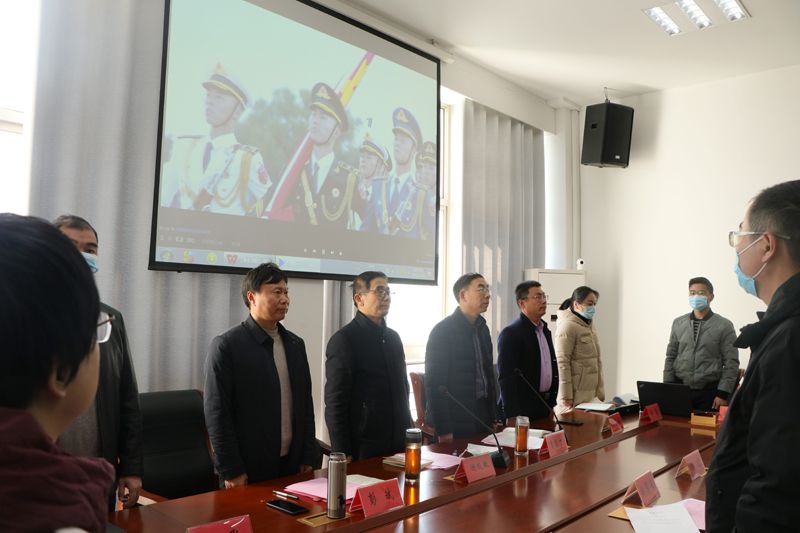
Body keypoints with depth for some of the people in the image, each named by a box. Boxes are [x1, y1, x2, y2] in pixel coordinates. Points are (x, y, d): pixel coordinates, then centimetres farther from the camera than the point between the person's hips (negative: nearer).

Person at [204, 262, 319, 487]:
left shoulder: (296, 344, 8)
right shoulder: (226, 345, -10)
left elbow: (305, 404, 11)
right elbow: (217, 414, -11)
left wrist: (308, 458, 8)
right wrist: (231, 471, -12)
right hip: (248, 471, -5)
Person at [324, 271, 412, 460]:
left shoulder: (393, 337, 10)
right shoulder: (344, 340, -12)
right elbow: (335, 402, -13)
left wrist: (409, 430, 16)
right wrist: (343, 456, -14)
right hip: (364, 449, -6)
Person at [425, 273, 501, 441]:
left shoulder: (483, 328, 9)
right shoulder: (442, 330, -14)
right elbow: (434, 383, -15)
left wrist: (494, 416, 12)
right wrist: (443, 430, -17)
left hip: (483, 418, 7)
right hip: (455, 423, -7)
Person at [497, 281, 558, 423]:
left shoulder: (545, 330, 13)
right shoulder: (510, 333, -14)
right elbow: (506, 377, -18)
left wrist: (551, 403, 17)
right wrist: (512, 416, -21)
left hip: (545, 407, 8)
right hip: (522, 410, -8)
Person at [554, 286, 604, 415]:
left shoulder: (589, 325, 15)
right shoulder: (568, 326, -11)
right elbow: (562, 363, -16)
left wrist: (600, 392, 16)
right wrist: (566, 397, -18)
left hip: (591, 394, 8)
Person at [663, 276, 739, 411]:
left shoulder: (724, 326, -2)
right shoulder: (678, 323, 8)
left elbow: (731, 363, -4)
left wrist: (723, 394, -11)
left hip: (709, 392, -2)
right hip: (679, 389, 3)